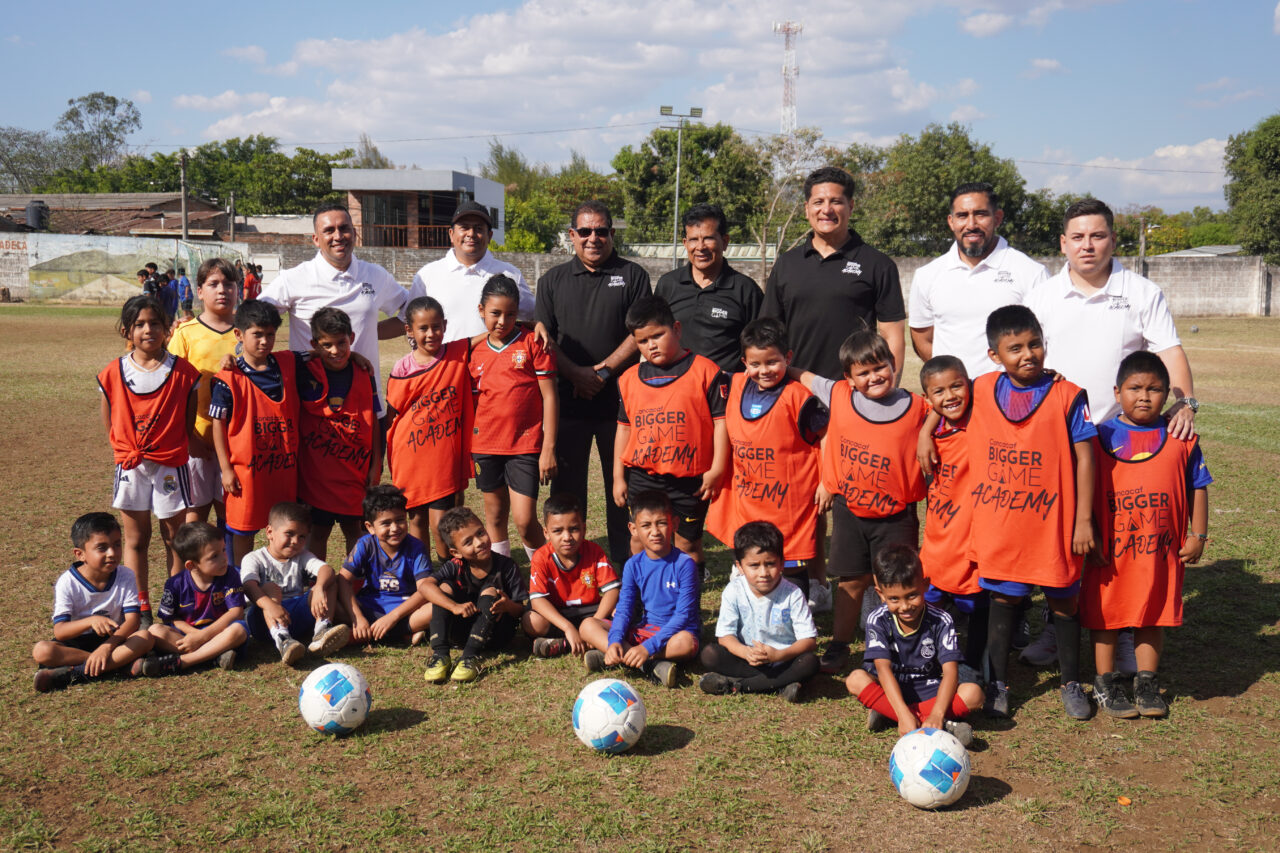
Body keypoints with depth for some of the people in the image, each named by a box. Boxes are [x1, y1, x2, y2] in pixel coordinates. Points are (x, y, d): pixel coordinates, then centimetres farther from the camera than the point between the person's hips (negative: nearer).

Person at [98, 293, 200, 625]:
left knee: (174, 538, 7)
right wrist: (124, 451, 2)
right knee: (135, 539, 9)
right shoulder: (113, 374, -1)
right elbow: (109, 422, 8)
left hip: (171, 465, -1)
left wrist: (175, 447, -2)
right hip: (130, 467, 1)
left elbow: (190, 421, 3)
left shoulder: (182, 371, -4)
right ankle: (141, 610, 19)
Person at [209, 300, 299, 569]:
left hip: (285, 466, 4)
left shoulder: (289, 365, 3)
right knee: (243, 531, 8)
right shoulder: (228, 379, -9)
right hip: (246, 468, -3)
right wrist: (226, 469, -7)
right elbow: (218, 425, -5)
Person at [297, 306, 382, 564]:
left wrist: (375, 465, 2)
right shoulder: (306, 372, -6)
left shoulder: (364, 374, 0)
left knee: (354, 528, 9)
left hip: (355, 468, 2)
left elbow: (373, 421, 3)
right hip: (316, 467, -2)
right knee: (318, 530, 6)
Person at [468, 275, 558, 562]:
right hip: (485, 445, 4)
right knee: (495, 516, 13)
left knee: (525, 519, -8)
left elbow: (549, 397, -5)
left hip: (525, 444, -4)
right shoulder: (474, 349, 6)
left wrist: (549, 449, -8)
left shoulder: (533, 343, -5)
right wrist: (466, 449, 8)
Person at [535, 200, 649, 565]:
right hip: (567, 399, 2)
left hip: (619, 398, -1)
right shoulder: (553, 280, 12)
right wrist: (576, 374, -10)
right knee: (566, 484, 6)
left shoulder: (632, 275, 6)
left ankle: (625, 563, 13)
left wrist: (604, 371, -12)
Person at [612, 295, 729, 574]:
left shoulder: (705, 371, -5)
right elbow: (624, 427, 15)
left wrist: (716, 469, -9)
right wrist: (618, 476, 13)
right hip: (641, 476, 4)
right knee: (639, 543, 9)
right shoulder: (629, 378, 9)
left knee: (686, 545, 7)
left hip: (689, 479, -4)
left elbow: (721, 420, -5)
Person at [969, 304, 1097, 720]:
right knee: (1002, 598, 12)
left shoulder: (1067, 395, -9)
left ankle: (1071, 683, 28)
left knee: (1064, 599, 11)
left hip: (1052, 522, -2)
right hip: (997, 522, 2)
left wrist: (1084, 519, -8)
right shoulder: (982, 390, -1)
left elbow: (1084, 458, -7)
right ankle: (998, 684, 25)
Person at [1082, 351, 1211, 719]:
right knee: (1104, 615, 7)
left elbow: (1197, 487, 9)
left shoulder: (1181, 440, 3)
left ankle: (1147, 682, 27)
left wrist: (1197, 535, 5)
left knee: (1155, 614, 12)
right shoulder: (1101, 438, -3)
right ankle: (1106, 683, 21)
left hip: (1162, 550, 2)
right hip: (1109, 550, -1)